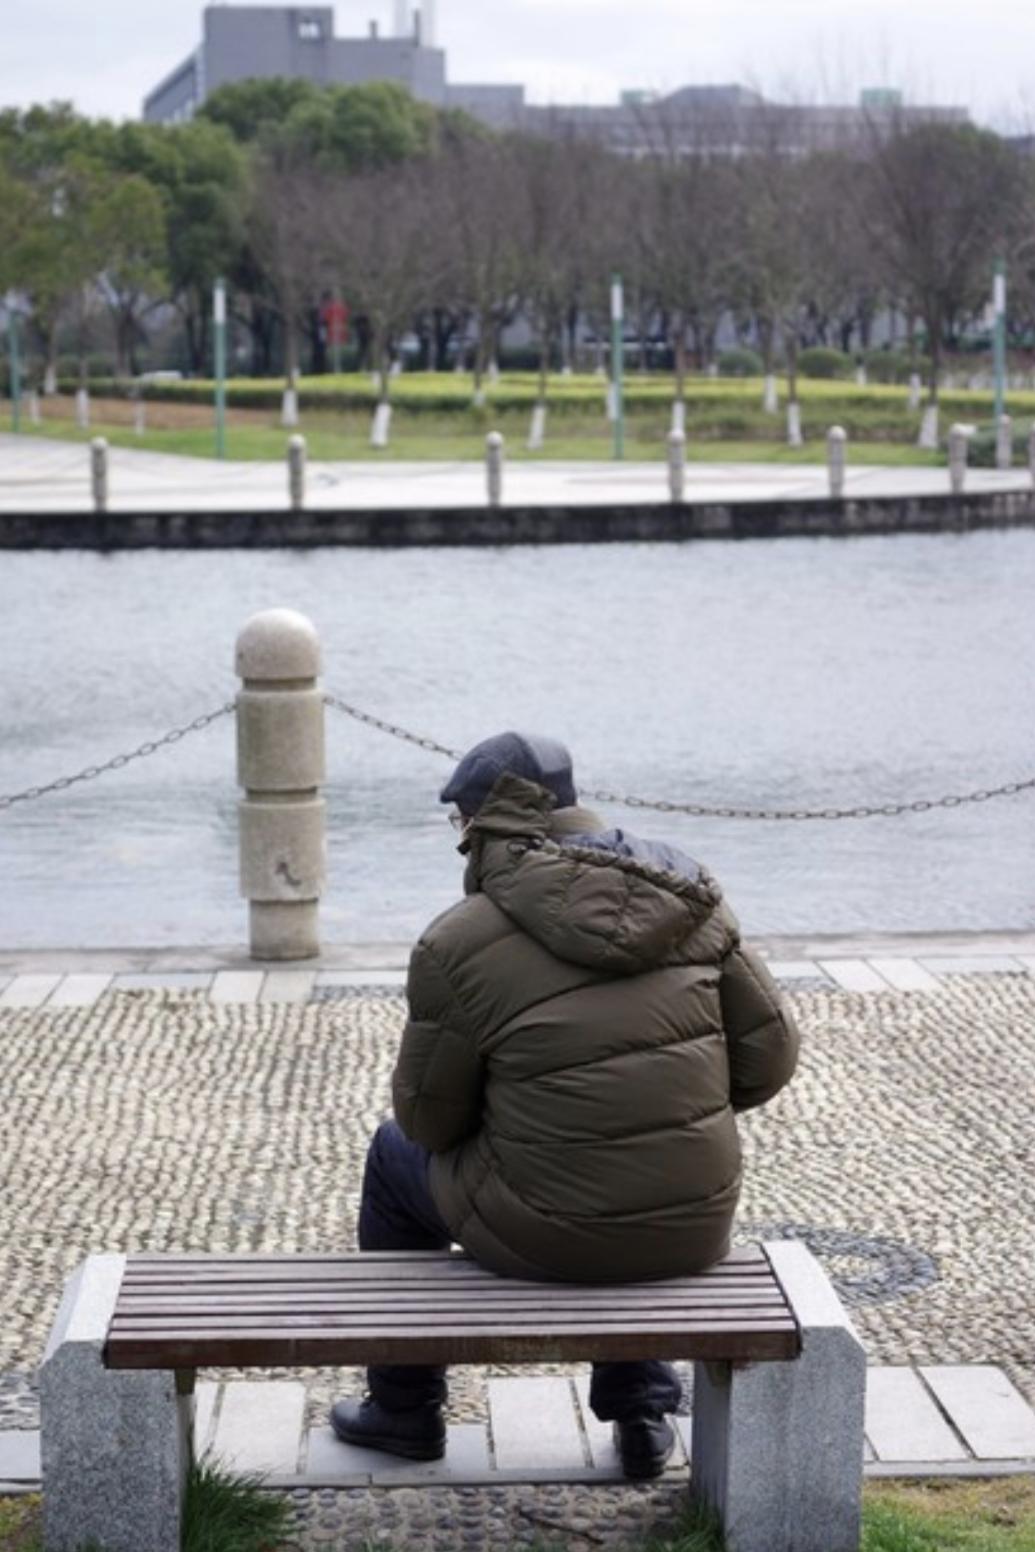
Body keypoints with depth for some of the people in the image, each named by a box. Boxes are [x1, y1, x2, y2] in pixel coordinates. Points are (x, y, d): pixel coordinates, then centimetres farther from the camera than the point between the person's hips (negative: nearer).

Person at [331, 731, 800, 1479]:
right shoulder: (688, 897, 0)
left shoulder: (458, 944, -11)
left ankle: (405, 1407, 39)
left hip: (544, 1235, -3)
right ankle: (643, 1408, 33)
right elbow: (768, 1052, 2)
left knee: (398, 1155, 27)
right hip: (693, 1228, 4)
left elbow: (429, 1116, -1)